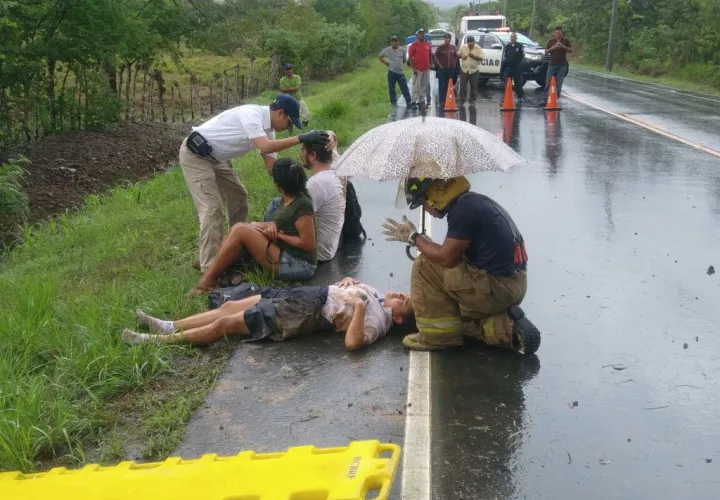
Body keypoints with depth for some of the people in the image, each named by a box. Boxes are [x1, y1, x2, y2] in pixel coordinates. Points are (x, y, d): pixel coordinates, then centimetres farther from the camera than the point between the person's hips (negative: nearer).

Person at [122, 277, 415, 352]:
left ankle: (161, 341, 3)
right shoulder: (377, 296, 10)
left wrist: (359, 306, -33)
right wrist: (347, 283, 6)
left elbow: (353, 342, -36)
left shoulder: (377, 321, -18)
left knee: (225, 323, -7)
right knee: (230, 306, 8)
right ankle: (170, 327, 16)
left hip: (308, 315, -9)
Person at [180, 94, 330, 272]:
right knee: (212, 207, -15)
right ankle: (210, 268, -13)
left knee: (238, 196, 15)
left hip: (215, 157, 10)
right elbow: (265, 148, -40)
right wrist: (301, 138, -41)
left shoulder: (267, 128, 1)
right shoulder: (251, 114, -26)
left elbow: (272, 166, 3)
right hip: (195, 154, -10)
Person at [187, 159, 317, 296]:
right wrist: (273, 225, -8)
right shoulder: (288, 199, 7)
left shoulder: (302, 205, -20)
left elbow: (308, 244, -21)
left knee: (241, 231, -14)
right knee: (240, 227, 5)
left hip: (298, 266, -9)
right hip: (287, 255, 9)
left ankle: (208, 282, -8)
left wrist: (278, 235, -14)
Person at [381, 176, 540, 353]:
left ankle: (436, 335, 2)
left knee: (423, 266, -5)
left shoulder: (463, 209, -16)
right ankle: (505, 328, 12)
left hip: (496, 287, -10)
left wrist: (413, 237, -1)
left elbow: (446, 258, -16)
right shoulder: (474, 201, 14)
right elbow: (457, 256, 19)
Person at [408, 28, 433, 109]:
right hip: (417, 69, -5)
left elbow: (430, 55, 19)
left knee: (425, 85, 9)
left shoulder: (428, 44, 10)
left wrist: (430, 64, 10)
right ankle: (414, 101, -6)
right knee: (416, 85, -7)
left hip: (426, 69, 6)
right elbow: (410, 57, -7)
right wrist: (413, 68, -13)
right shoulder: (414, 45, -5)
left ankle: (420, 100, 17)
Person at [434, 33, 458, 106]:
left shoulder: (453, 47, 9)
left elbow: (456, 56, 19)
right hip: (442, 69, -4)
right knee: (442, 85, -5)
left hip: (451, 69, 4)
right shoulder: (441, 47, -3)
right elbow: (436, 57, -1)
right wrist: (439, 65, -8)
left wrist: (454, 64, 10)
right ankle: (441, 101, -4)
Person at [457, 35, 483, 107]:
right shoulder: (463, 47, 4)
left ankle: (472, 101, 11)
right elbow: (458, 54, 9)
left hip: (474, 70, -1)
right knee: (462, 86, 0)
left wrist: (474, 56, -27)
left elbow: (481, 58, -8)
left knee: (473, 86, 3)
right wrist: (461, 56, -14)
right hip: (464, 69, 1)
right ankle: (461, 100, 8)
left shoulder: (478, 48, -2)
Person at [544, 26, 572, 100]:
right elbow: (546, 52, 5)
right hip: (552, 64, 1)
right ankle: (546, 98, -3)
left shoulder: (566, 41, 7)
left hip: (562, 65, -1)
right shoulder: (550, 41, 9)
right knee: (548, 82, -4)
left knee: (559, 82, -2)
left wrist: (563, 46, -16)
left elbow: (570, 50, 0)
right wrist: (552, 48, -13)